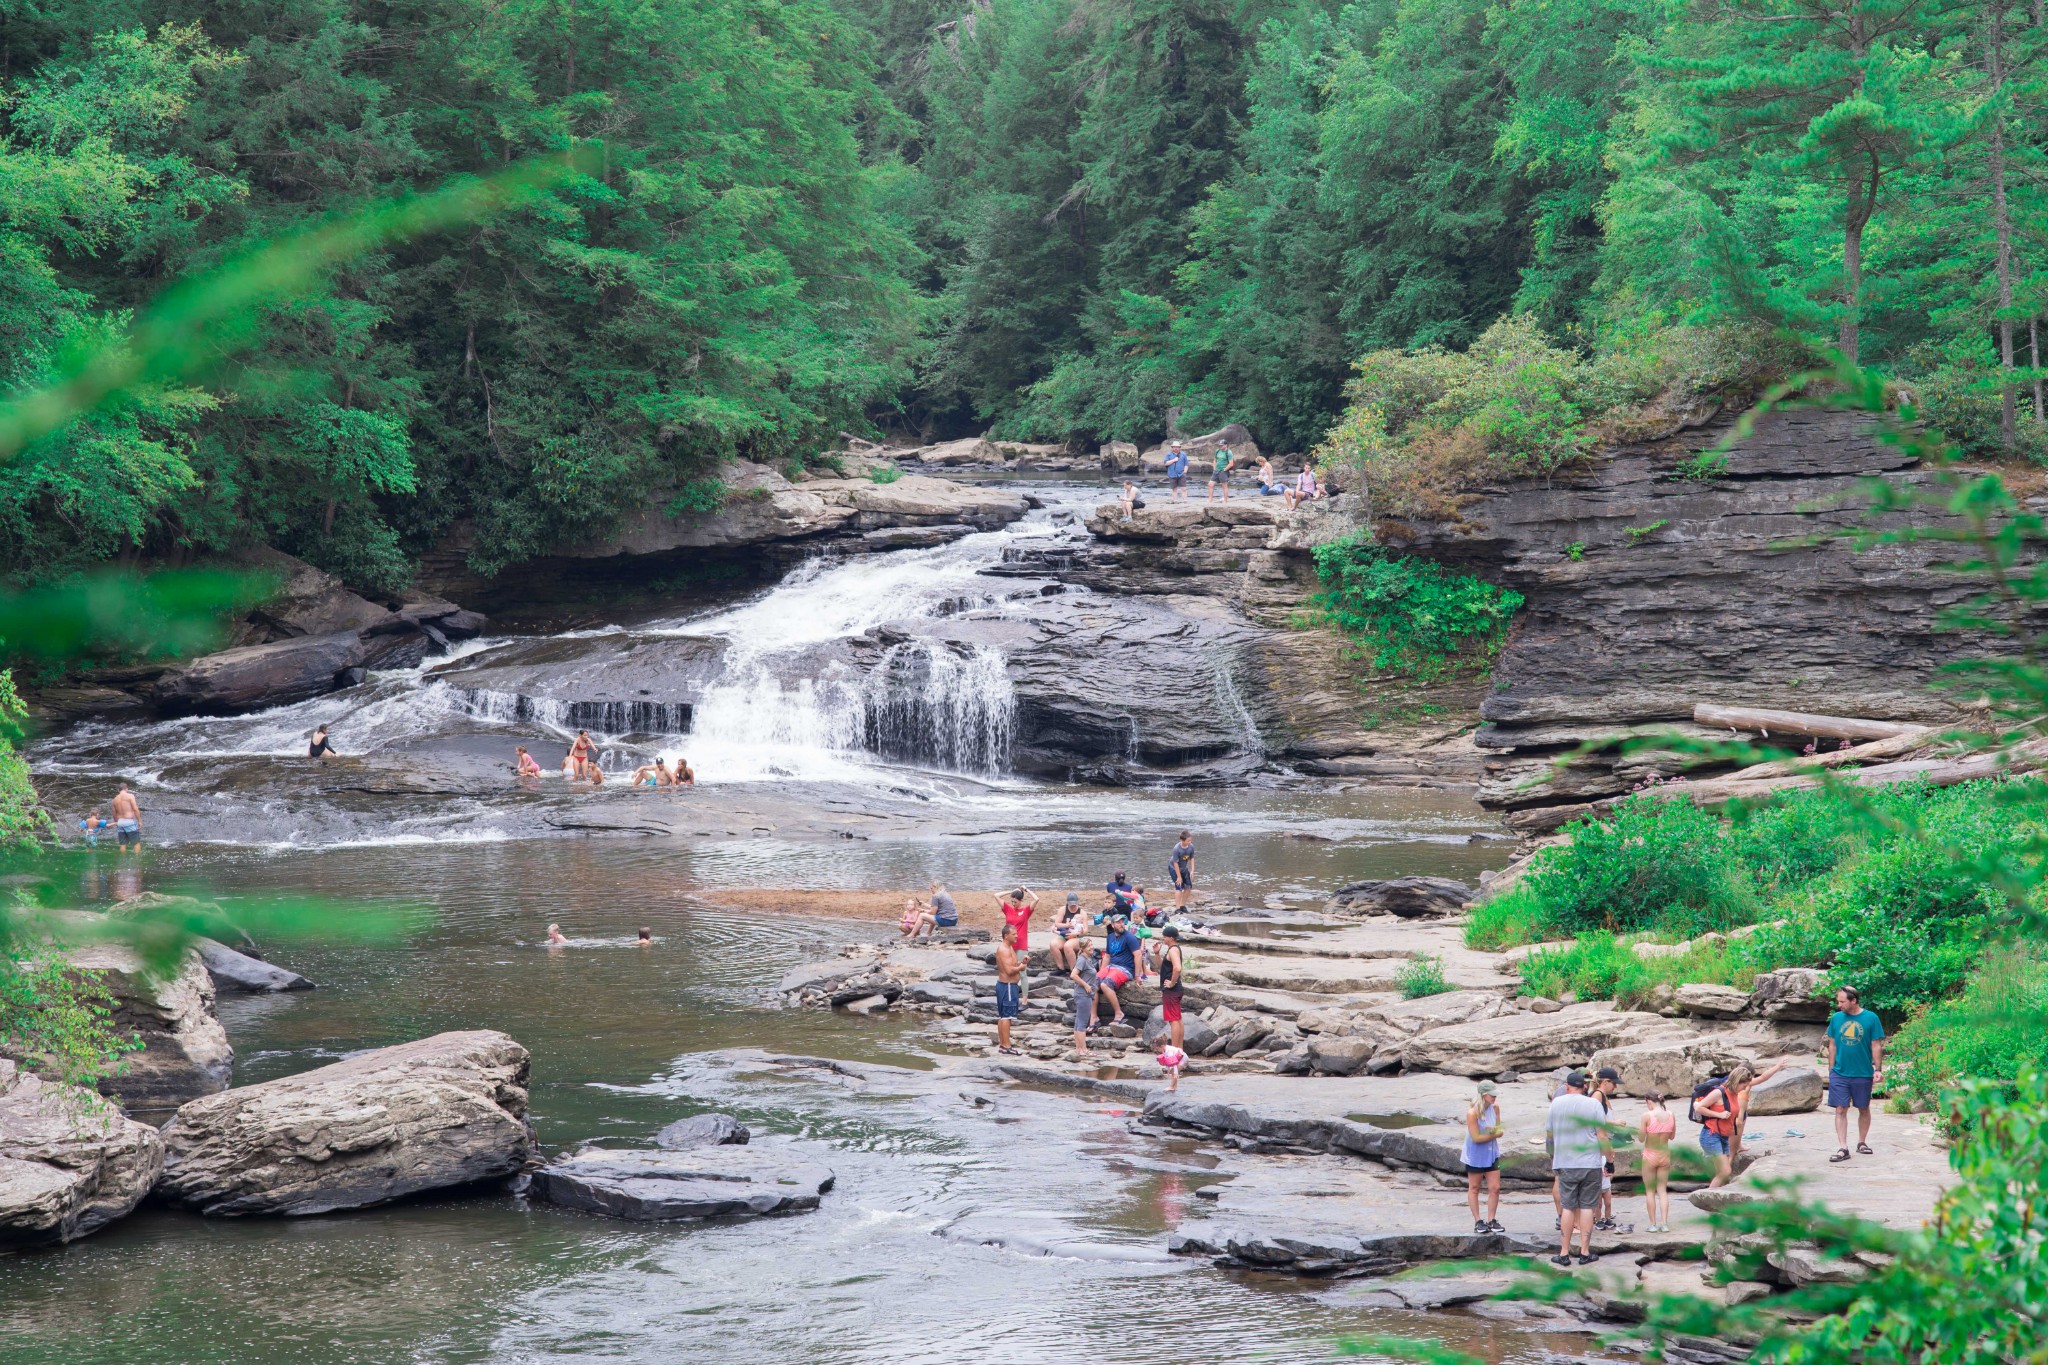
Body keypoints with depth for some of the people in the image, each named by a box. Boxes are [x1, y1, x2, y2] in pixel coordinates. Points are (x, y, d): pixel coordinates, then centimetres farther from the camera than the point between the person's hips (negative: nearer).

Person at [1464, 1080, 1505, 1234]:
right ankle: (1478, 1221, 15)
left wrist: (1494, 1130, -22)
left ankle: (1491, 1220, 12)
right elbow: (1476, 1137, -22)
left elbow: (1499, 1130, 1)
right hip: (1475, 1156, -5)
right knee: (1474, 1188, 7)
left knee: (1495, 1188, 2)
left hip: (1491, 1154, 5)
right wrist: (1494, 1134, -13)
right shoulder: (1472, 1112, -22)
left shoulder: (1495, 1107, -4)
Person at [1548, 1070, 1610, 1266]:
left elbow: (1550, 1133, 14)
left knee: (1567, 1207, 6)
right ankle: (1585, 1252, 6)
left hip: (1565, 1163, 2)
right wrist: (1608, 1154, 9)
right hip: (1590, 1163, -2)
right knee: (1586, 1207, 4)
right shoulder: (1593, 1104, -5)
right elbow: (1602, 1136, -6)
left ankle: (1564, 1253, 6)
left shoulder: (1556, 1103, 3)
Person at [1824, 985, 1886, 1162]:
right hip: (1839, 1073, 1)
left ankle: (1862, 1142, 30)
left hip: (1863, 1073, -1)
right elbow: (1832, 1045, 8)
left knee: (1863, 1109, 13)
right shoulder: (1836, 1018, 1)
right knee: (1840, 1110, -4)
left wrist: (1878, 1069, -7)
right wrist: (1831, 1070, 7)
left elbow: (1876, 1046, -3)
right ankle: (1843, 1148, -3)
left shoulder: (1871, 1018, -6)